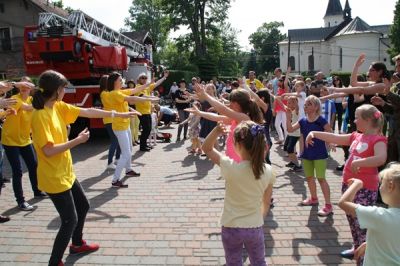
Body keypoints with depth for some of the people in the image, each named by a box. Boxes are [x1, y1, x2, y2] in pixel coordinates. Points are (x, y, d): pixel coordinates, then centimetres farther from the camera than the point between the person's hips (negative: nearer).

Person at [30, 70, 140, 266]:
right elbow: (49, 150, -26)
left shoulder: (59, 107, 2)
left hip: (66, 173, 9)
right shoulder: (40, 116, -23)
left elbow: (88, 112, 4)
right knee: (70, 220, 1)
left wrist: (120, 114, 5)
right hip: (53, 177, -9)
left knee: (83, 205, 22)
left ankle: (77, 244, 44)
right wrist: (77, 140, -21)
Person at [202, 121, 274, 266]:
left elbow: (207, 148, -11)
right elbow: (266, 202, 1)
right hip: (255, 228, 3)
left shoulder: (231, 167, -24)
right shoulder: (267, 171, -12)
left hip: (231, 228, -3)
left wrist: (216, 130, -25)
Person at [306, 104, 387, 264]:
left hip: (365, 189, -8)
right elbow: (335, 138, 17)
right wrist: (314, 133, 15)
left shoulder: (378, 139, -14)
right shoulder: (356, 136, 10)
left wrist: (358, 162, -38)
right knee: (352, 219, 19)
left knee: (361, 222, -4)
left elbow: (381, 159, -33)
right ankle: (357, 248, 35)